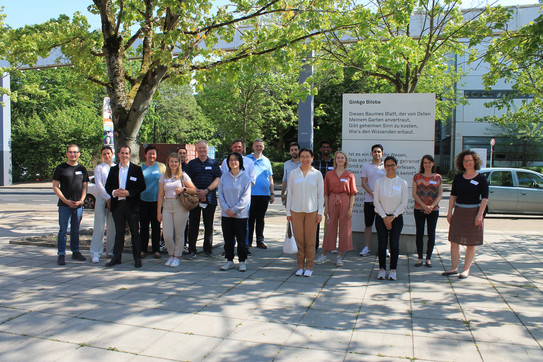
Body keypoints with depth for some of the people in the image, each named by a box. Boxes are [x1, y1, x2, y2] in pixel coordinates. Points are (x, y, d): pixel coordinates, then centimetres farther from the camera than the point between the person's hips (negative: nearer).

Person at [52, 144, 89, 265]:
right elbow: (55, 187, -1)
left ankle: (75, 252, 21)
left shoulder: (82, 169, 11)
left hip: (78, 205, 3)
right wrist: (66, 200, -11)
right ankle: (61, 255, 1)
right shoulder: (61, 168, 1)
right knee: (63, 230, -4)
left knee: (75, 230, 11)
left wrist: (81, 200, -3)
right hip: (64, 205, -3)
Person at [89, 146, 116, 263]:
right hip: (102, 198, -3)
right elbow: (98, 185, -4)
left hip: (114, 199, 3)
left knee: (112, 226, 6)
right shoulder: (99, 168, 4)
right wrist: (108, 198, -12)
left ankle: (111, 251, 18)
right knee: (99, 226, -5)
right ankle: (95, 253, -1)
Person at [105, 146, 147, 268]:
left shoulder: (136, 169, 2)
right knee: (119, 232, 10)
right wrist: (114, 192, -10)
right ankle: (116, 257, 19)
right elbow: (107, 186, 12)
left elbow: (142, 186, -3)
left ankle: (137, 258, 8)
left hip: (132, 205, -3)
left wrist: (128, 193, -15)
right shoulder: (113, 169, 13)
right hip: (117, 205, 3)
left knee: (135, 232, 1)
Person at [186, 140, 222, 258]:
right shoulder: (191, 163, 10)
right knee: (193, 224, 1)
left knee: (209, 225, 5)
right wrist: (198, 192, -11)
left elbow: (218, 179, 1)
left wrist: (206, 190, -12)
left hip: (210, 198, 0)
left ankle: (208, 250, 15)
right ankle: (192, 250, 9)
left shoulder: (214, 163, 10)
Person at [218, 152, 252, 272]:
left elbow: (246, 196, -7)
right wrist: (226, 209, -8)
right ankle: (229, 260, 21)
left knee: (241, 238, 3)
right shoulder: (224, 177, 6)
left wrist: (234, 209, -12)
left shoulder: (245, 176, -3)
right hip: (226, 214, 3)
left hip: (241, 213, -3)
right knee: (228, 238, 8)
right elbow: (220, 194, 4)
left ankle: (242, 261, 15)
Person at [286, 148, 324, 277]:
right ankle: (300, 266, 14)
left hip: (311, 211, -1)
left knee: (310, 240, 2)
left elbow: (321, 194, 6)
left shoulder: (317, 174, 5)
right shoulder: (293, 173, 7)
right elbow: (290, 193, 8)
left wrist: (320, 212, 0)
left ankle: (309, 267, 13)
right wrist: (288, 212, 5)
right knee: (299, 239, 3)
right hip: (296, 210, 1)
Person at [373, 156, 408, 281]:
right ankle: (382, 269, 12)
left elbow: (404, 203, 0)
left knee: (394, 244, -2)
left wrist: (392, 217, -8)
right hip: (381, 217, 0)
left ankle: (393, 270, 11)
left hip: (396, 217, 0)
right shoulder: (379, 182, 1)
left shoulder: (402, 183, 1)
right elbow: (376, 201, 0)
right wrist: (384, 217, -8)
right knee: (382, 244, -2)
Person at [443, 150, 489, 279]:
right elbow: (453, 196, 10)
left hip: (474, 212, -4)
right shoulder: (458, 178, 6)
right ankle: (454, 267, 16)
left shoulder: (481, 178, -4)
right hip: (458, 211, 4)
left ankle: (466, 269, 13)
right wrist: (450, 212, 4)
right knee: (454, 240, 5)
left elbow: (485, 198, -7)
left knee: (471, 243, 4)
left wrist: (480, 215, -15)